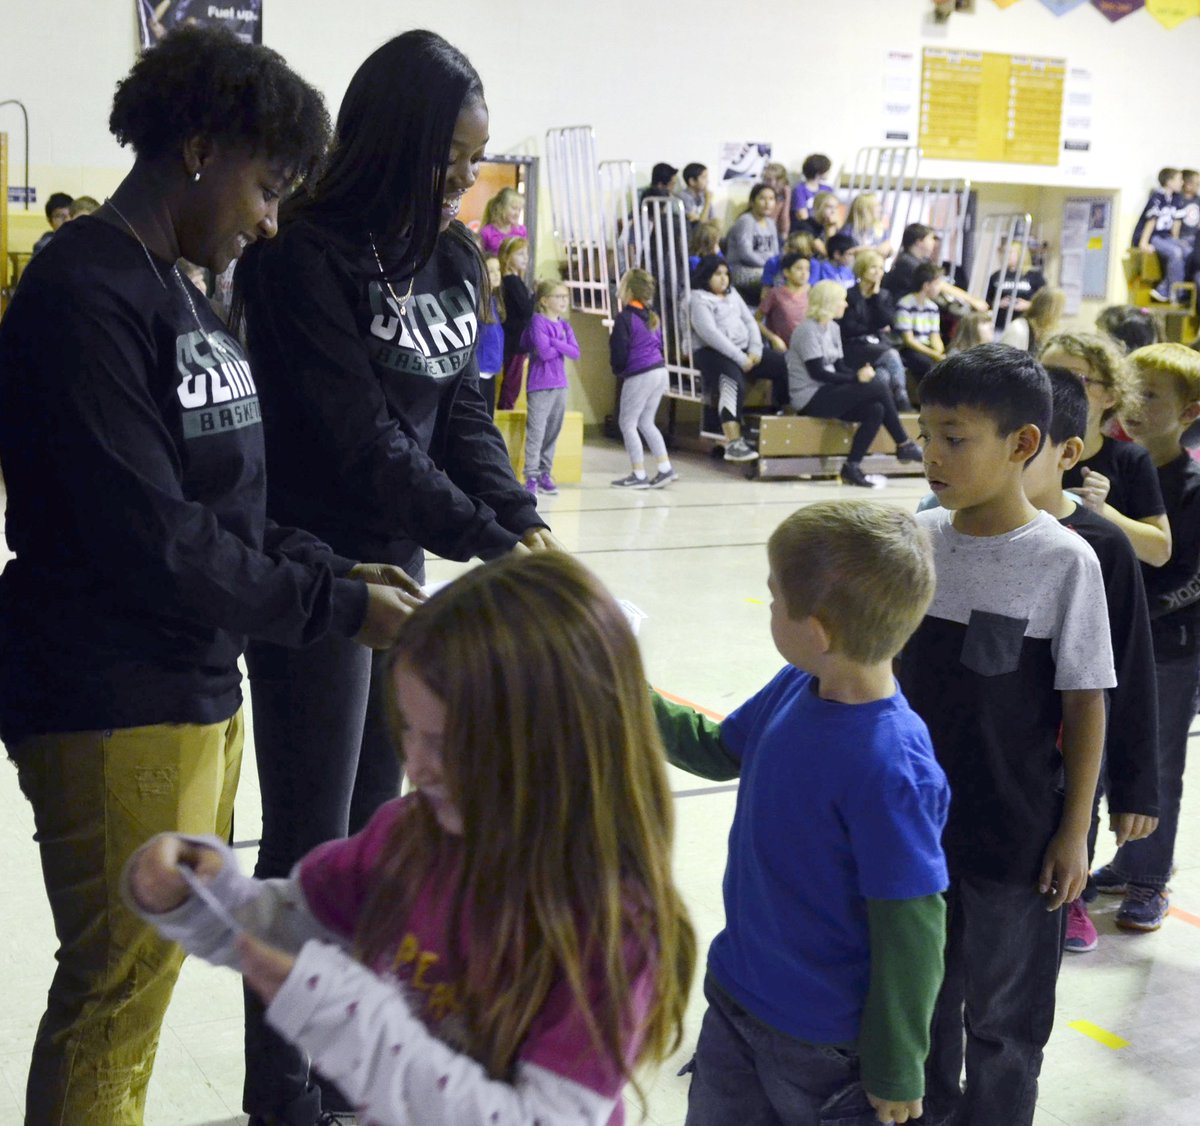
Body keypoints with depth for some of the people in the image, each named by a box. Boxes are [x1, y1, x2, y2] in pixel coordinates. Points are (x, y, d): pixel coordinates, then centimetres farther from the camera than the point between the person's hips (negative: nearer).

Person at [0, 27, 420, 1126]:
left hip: (197, 690, 9)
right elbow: (151, 541, -21)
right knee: (115, 1001, 2)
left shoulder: (178, 292, 14)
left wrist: (333, 568, 3)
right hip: (113, 712, -9)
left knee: (150, 975, 17)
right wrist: (335, 608, -14)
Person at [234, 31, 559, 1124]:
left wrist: (522, 517, -9)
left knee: (373, 827, 16)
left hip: (399, 566, 8)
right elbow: (362, 439, -20)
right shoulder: (306, 257, -17)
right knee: (310, 843, 3)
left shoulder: (448, 257, 7)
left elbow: (461, 409, 7)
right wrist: (487, 541, -19)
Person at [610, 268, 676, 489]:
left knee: (627, 423, 4)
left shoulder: (625, 318, -14)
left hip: (639, 376, -8)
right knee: (646, 422, 18)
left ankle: (639, 475, 4)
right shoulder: (652, 315, 9)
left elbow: (619, 352, -13)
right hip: (660, 370, 8)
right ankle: (665, 469, 14)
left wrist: (618, 371, 7)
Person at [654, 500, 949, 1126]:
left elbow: (910, 932, -22)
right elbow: (718, 750, 12)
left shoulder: (889, 766, -31)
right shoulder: (794, 690, -9)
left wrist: (895, 1072, -12)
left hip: (825, 1043, -7)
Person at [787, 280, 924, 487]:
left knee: (876, 410, -16)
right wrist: (857, 378, -20)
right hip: (810, 398, -9)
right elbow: (817, 373, -19)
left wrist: (860, 372, -9)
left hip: (826, 393, 9)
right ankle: (904, 445, -6)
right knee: (879, 390, -18)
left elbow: (839, 367, 12)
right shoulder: (808, 330, -13)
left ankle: (852, 467, -13)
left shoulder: (832, 327, 13)